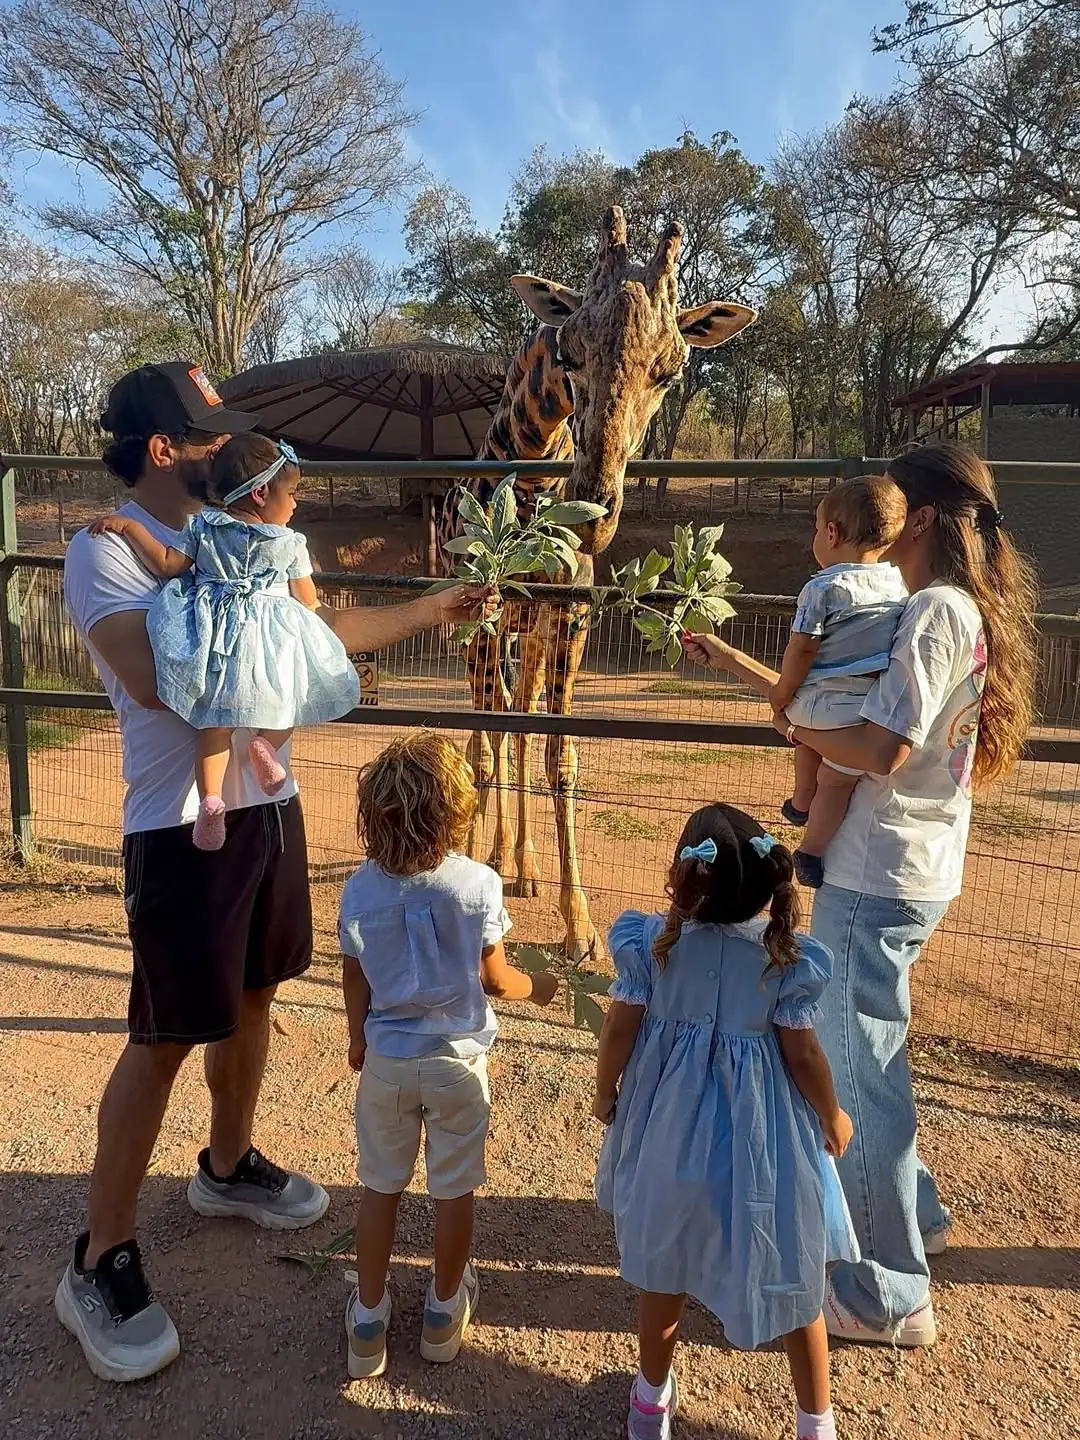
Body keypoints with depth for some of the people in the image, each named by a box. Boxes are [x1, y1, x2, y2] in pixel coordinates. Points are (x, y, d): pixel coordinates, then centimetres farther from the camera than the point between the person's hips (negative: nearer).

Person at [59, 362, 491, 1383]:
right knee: (163, 1037, 0)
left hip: (267, 803, 8)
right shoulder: (105, 550, -12)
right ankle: (101, 1262, 18)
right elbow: (151, 677, -26)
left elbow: (318, 631, 18)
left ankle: (228, 1166, 42)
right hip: (182, 826, -8)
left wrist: (431, 610, 17)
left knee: (251, 996, 19)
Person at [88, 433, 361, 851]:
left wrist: (130, 527, 8)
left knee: (214, 722, 9)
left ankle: (210, 798, -4)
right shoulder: (290, 542, 3)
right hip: (273, 641, -2)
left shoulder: (202, 526, 6)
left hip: (214, 636, 2)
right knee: (290, 700, 19)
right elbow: (307, 600, 7)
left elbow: (167, 565, 0)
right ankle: (268, 740, -10)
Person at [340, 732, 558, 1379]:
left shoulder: (361, 889, -11)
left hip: (386, 1059, 2)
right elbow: (494, 979, -10)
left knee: (381, 1188, 18)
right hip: (457, 1059, -2)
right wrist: (537, 986, 12)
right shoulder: (477, 883, -18)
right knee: (454, 1190, 16)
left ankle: (369, 1321, 30)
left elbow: (355, 979, -1)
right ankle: (445, 1311, 34)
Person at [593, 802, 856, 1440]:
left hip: (672, 1129, 2)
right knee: (791, 1276, 19)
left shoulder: (651, 941, -16)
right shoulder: (787, 955, -18)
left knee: (666, 1267, 22)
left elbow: (619, 1031, -8)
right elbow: (803, 1056, -12)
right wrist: (833, 1118, 6)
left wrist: (606, 1094, 11)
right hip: (762, 1138, -1)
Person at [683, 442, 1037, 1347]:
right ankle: (910, 1209, 44)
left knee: (860, 1071, 2)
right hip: (911, 871, 10)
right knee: (862, 1051, 25)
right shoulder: (961, 611, 13)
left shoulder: (936, 611, -18)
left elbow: (880, 749, -26)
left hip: (880, 878, -10)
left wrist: (802, 732, -7)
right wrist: (733, 662, 16)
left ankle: (889, 1297, 18)